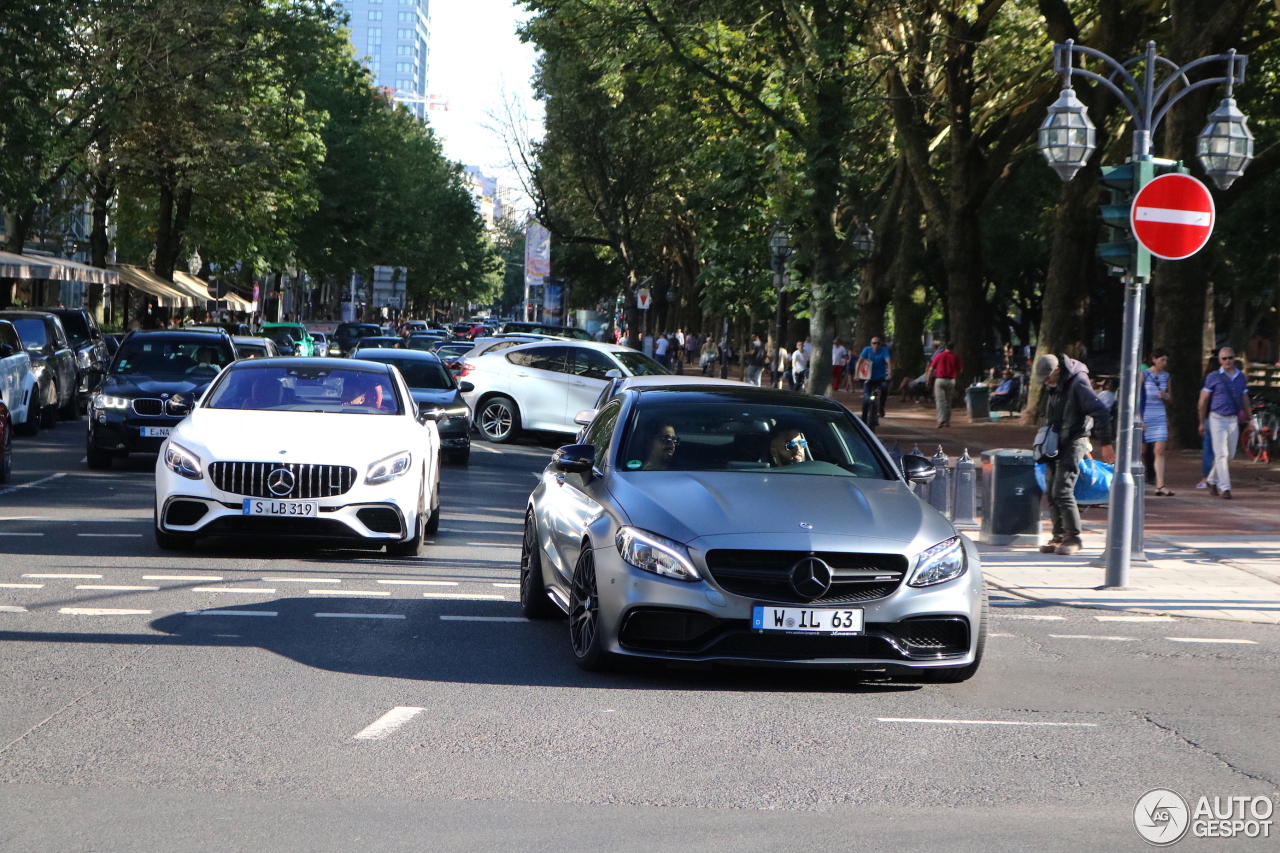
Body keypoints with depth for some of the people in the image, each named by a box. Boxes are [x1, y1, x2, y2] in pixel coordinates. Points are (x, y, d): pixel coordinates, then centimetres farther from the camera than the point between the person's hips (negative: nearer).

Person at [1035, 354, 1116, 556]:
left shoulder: (1078, 383, -16)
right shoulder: (1052, 386, 11)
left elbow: (1101, 412, -20)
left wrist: (1105, 443, -20)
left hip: (1073, 442, -8)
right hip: (1055, 443, 8)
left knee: (1062, 490, -14)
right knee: (1052, 492, 5)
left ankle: (1073, 538, -7)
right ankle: (1059, 537, 11)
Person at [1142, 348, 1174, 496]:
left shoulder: (1165, 376, 11)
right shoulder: (1144, 374, -3)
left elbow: (1169, 398, 22)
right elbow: (1136, 397, -6)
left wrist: (1166, 396, -2)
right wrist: (1138, 418, -13)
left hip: (1160, 416, 4)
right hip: (1145, 415, -4)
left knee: (1160, 450, -7)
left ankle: (1160, 485, -11)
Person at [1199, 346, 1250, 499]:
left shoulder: (1241, 377, 9)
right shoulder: (1213, 377, -3)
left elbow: (1245, 399, 17)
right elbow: (1203, 400, 1)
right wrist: (1202, 422, 0)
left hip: (1233, 420, 4)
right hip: (1217, 418, -4)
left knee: (1230, 455, 10)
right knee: (1221, 454, -10)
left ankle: (1213, 480, 28)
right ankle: (1225, 487, -11)